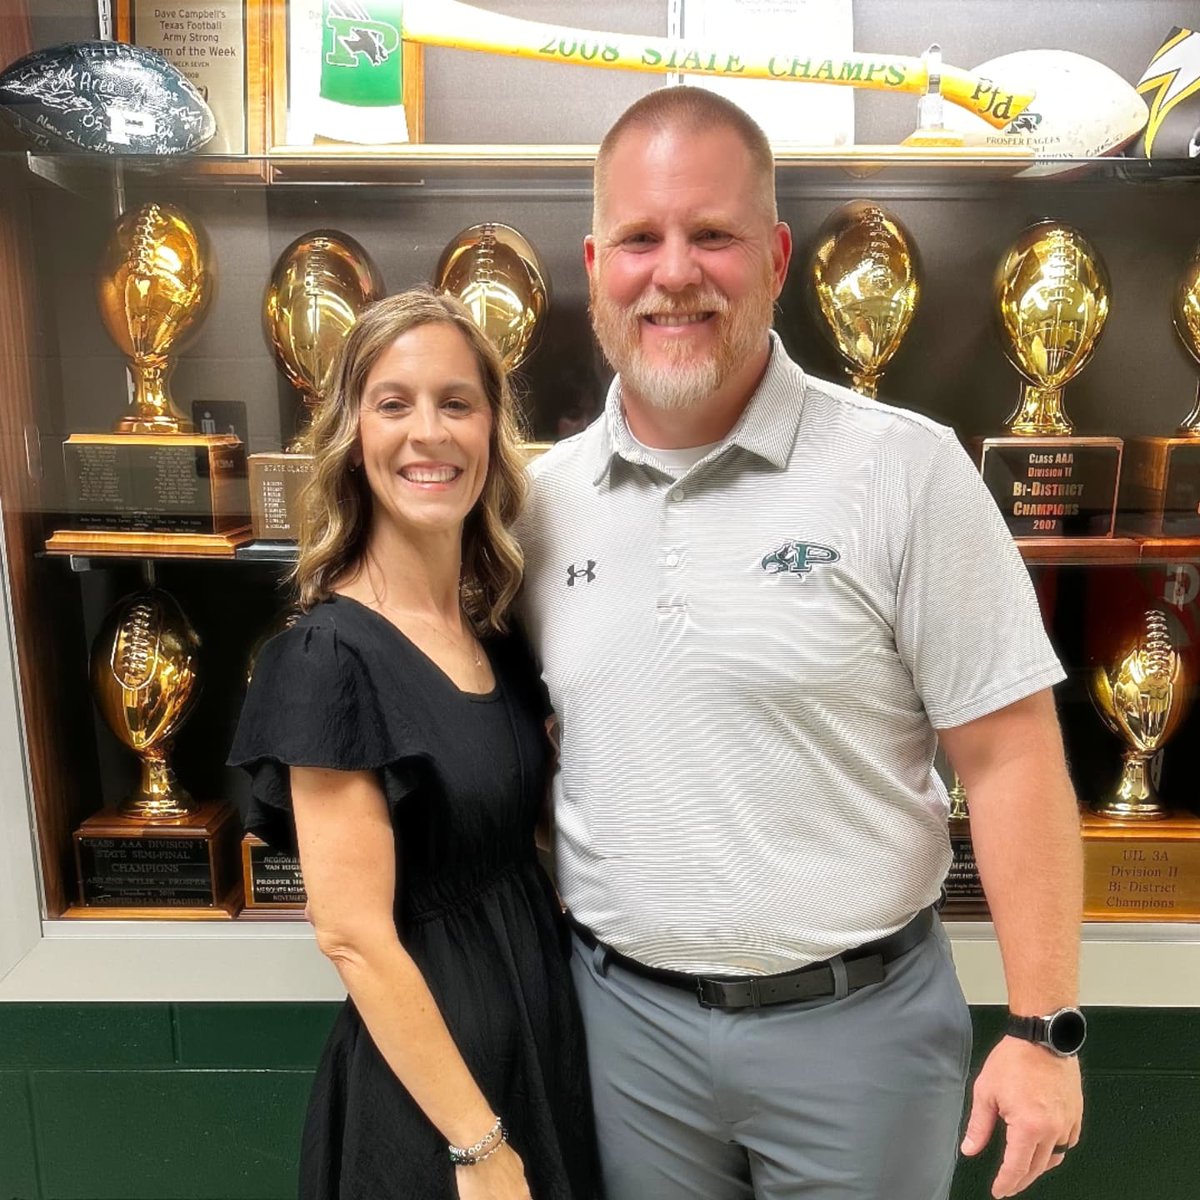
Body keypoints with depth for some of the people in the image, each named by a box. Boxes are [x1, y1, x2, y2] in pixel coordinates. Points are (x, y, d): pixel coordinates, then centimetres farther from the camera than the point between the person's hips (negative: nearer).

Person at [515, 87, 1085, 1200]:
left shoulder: (904, 469, -13)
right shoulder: (545, 496, -1)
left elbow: (1009, 759, -10)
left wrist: (1042, 1029, -9)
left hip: (857, 1017, -2)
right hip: (624, 1016, 3)